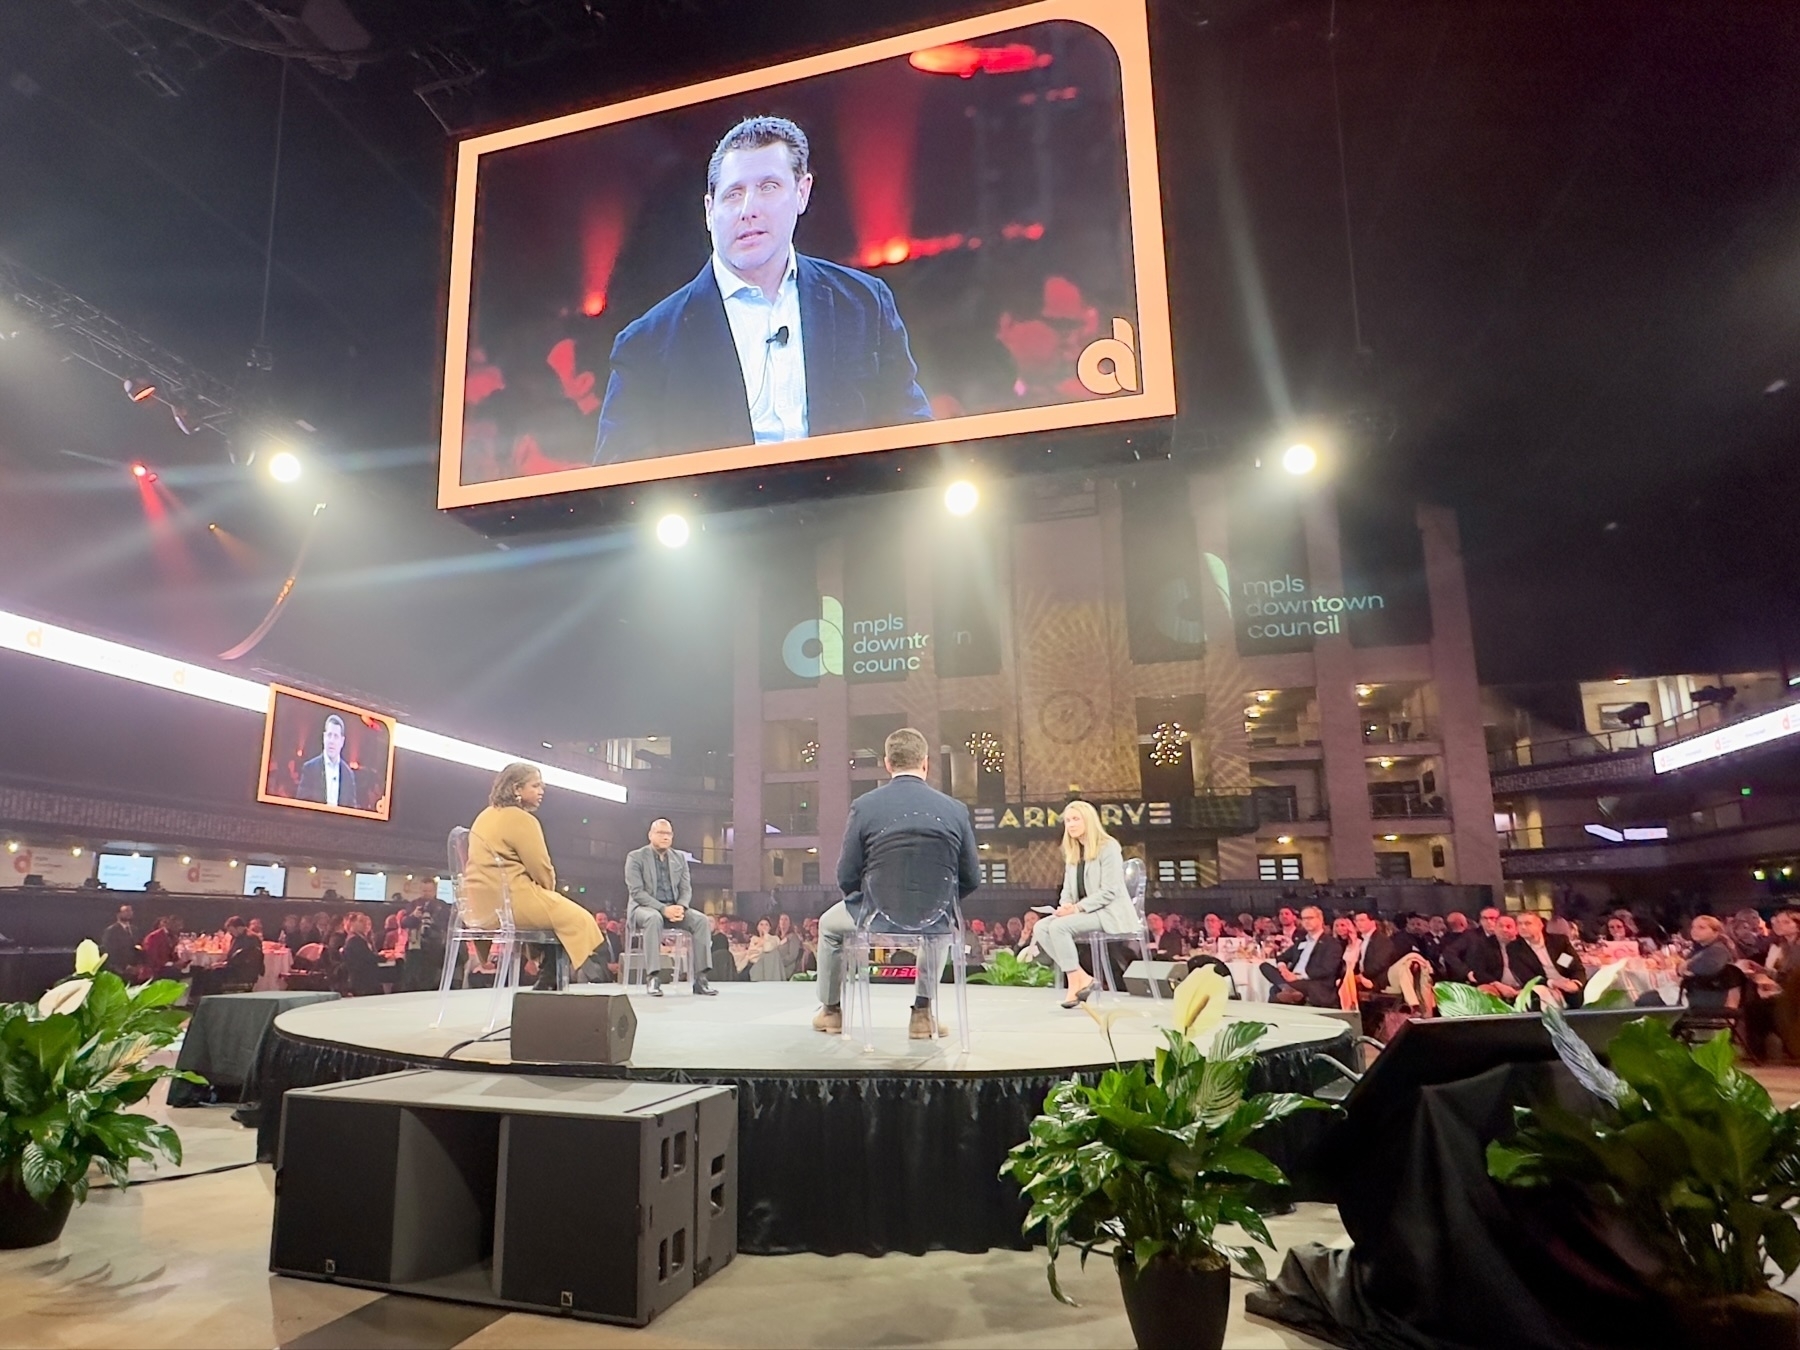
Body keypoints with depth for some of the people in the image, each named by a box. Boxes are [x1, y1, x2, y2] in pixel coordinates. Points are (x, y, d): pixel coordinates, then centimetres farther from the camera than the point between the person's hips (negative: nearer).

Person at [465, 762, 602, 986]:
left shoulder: (487, 816, 18)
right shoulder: (521, 819, -12)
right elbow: (541, 869, -11)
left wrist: (544, 893, 19)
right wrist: (549, 891, 11)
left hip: (481, 904, 10)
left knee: (554, 911, 24)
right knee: (578, 919, -4)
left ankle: (548, 975, 19)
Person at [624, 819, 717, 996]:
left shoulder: (680, 858, 11)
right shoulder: (635, 857, -4)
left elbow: (686, 889, 8)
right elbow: (636, 892, -13)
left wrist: (681, 907, -16)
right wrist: (663, 908, -25)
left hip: (674, 907, 5)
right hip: (644, 907, -4)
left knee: (702, 920, -23)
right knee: (654, 918, -40)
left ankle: (700, 978, -23)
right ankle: (653, 977, -37)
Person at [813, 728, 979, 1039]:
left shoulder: (864, 806, -9)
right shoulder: (955, 809, -4)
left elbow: (846, 877, -5)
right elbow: (971, 879, 1)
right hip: (933, 919, 2)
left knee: (829, 924, 33)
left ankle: (831, 1010, 46)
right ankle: (922, 1013, 37)